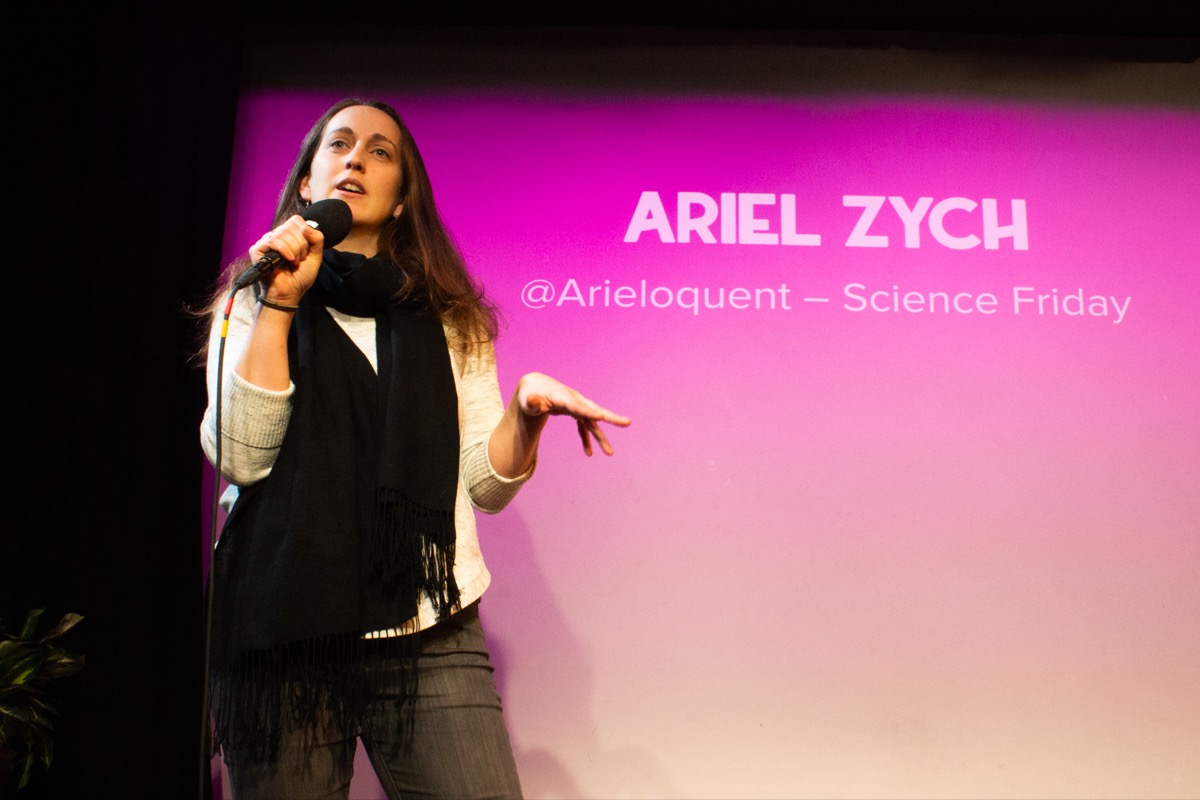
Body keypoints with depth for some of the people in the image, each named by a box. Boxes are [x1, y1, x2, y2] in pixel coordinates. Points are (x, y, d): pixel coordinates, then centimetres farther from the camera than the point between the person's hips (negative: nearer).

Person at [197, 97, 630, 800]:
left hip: (432, 636, 1)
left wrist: (527, 410, -11)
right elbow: (240, 456, -5)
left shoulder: (450, 321, 14)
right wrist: (280, 304, -7)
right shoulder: (251, 305, 12)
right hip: (285, 635, 0)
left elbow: (486, 484, 8)